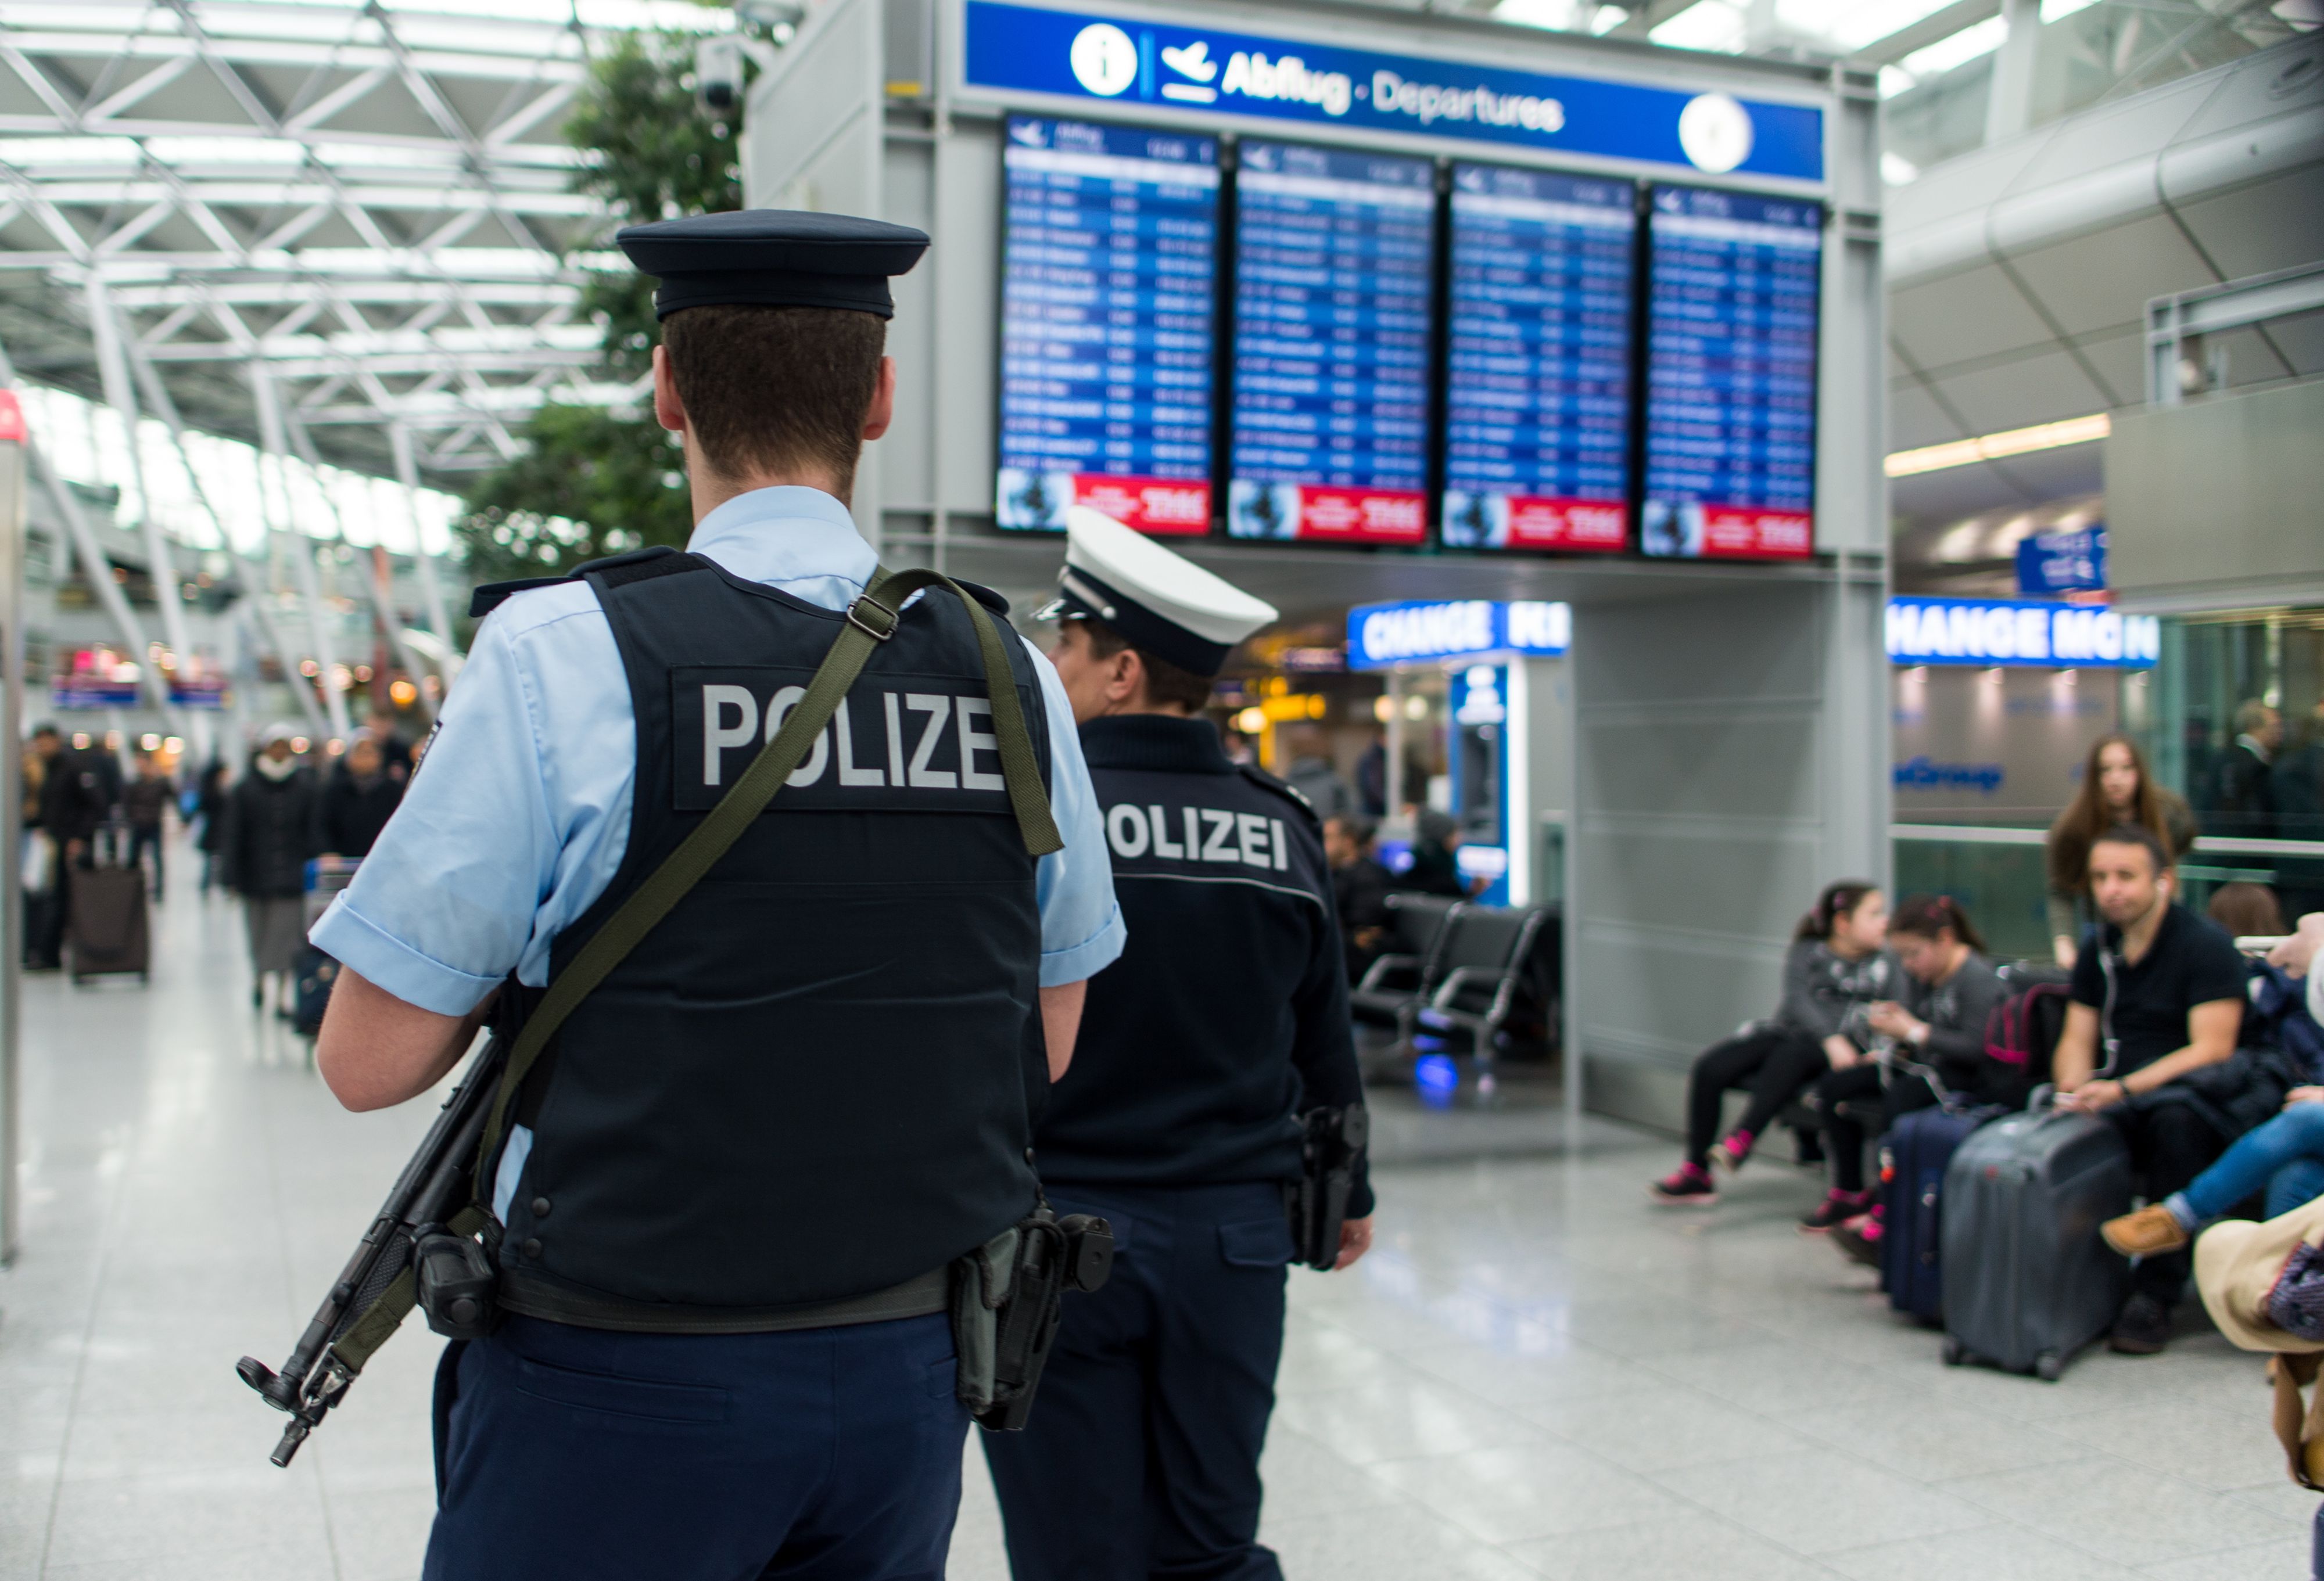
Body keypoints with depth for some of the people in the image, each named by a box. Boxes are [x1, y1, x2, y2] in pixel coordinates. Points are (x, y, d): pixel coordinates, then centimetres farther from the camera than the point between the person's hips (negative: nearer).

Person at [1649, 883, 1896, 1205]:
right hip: (1789, 1031, 2)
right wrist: (1829, 1038, -26)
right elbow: (1798, 1000, -8)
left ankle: (1741, 1141, -45)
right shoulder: (1806, 953, 10)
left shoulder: (1884, 963, 15)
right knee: (1710, 1067, -19)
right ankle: (1695, 1172, -14)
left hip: (1847, 1043, -2)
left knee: (1790, 1054, -37)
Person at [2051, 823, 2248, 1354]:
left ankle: (2155, 1294, -30)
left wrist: (2124, 1089, -27)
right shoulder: (2100, 951, 13)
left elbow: (2212, 1050, -16)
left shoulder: (2206, 945, -6)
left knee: (2173, 1120, -39)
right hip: (2115, 1109, 5)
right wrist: (2073, 1091, -11)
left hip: (2197, 1104, -5)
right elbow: (2077, 1040, 13)